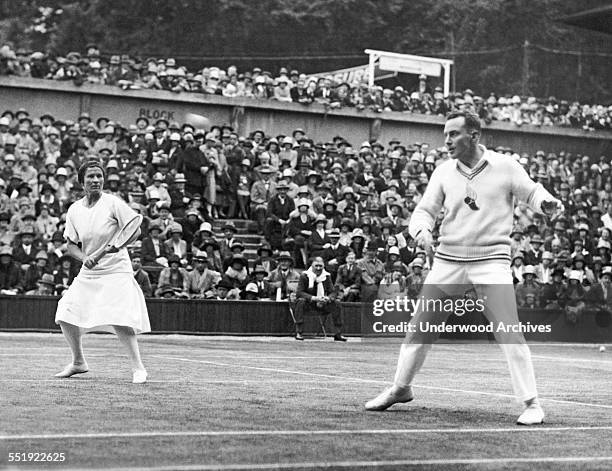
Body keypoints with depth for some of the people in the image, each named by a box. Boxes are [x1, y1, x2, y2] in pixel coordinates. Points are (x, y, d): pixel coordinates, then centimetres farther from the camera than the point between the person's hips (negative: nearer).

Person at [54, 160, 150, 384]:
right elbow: (71, 245, 10)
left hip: (116, 271, -5)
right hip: (88, 273, 5)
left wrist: (120, 243, -27)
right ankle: (78, 363, 24)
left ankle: (138, 369, -8)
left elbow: (135, 230, -9)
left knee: (119, 320, -20)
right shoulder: (74, 210, 4)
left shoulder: (113, 203, -9)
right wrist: (84, 258, -10)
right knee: (65, 316, 1)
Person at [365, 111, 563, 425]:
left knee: (509, 334, -11)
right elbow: (425, 210, 5)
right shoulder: (444, 172, 5)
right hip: (447, 261, 4)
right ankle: (401, 388, 27)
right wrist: (422, 230, -17)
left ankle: (531, 403, -1)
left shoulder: (505, 167, -3)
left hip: (491, 261, -3)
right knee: (420, 327, 8)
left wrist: (547, 203, -16)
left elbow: (532, 192, 6)